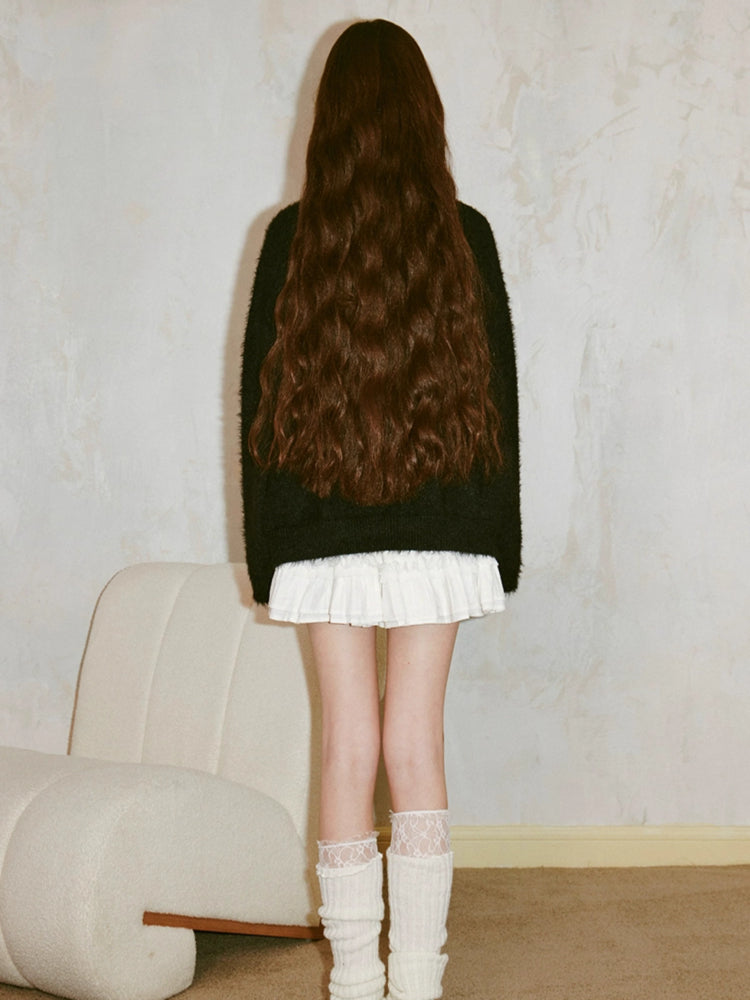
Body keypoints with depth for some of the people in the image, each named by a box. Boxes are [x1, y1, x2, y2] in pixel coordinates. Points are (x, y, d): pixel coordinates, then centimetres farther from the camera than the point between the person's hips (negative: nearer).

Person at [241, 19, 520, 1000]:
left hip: (323, 533, 0)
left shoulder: (293, 238, -3)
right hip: (439, 529, 0)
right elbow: (497, 392, 2)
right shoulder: (464, 235, -2)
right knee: (416, 746, 5)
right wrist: (502, 536, 11)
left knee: (348, 749, 6)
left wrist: (265, 543, 8)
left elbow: (263, 396, 0)